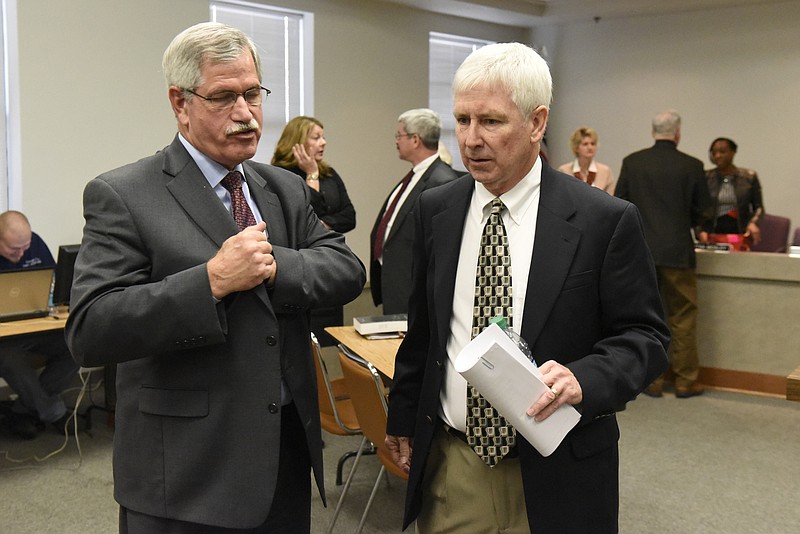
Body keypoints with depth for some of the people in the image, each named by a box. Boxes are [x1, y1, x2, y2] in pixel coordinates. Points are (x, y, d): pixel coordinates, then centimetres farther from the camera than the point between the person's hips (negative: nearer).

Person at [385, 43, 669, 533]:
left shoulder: (607, 221, -11)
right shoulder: (435, 210, 1)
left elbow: (646, 336, -7)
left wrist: (584, 378, -25)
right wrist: (403, 419, 15)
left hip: (556, 478, -2)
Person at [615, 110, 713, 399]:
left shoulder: (632, 162, 0)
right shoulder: (691, 166, -5)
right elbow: (703, 212, 2)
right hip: (677, 251, -2)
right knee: (683, 318, 8)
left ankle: (651, 380, 14)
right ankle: (685, 381, 13)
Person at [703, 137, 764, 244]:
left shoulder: (749, 177, 9)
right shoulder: (706, 178, 7)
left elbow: (758, 207, 11)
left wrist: (753, 222, -9)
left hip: (740, 233, 0)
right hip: (713, 234, 0)